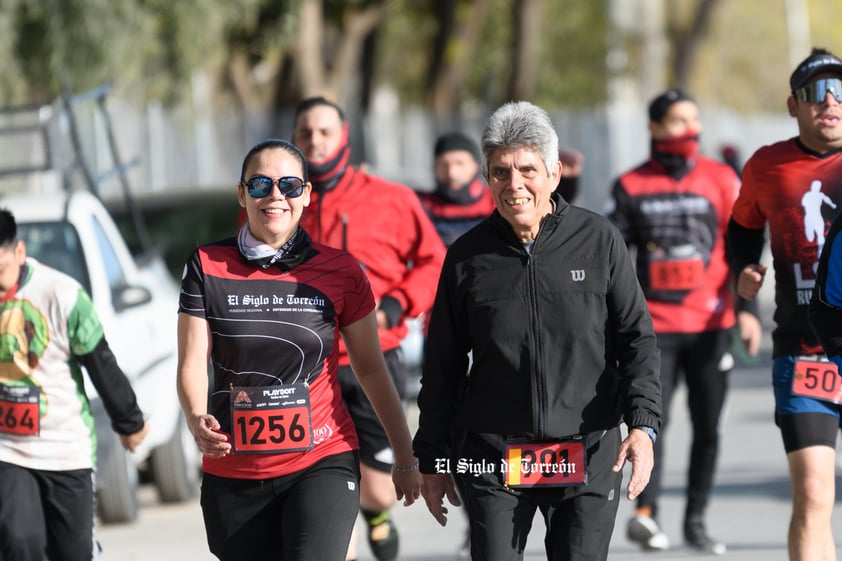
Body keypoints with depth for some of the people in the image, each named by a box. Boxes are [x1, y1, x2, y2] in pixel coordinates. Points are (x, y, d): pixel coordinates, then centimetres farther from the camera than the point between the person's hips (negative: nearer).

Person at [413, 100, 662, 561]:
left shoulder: (599, 241, 0)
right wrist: (431, 458, 9)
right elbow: (442, 364, 9)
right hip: (493, 457, 0)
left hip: (589, 456, 0)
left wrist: (642, 424, -9)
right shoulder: (468, 256, 2)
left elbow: (637, 338, 3)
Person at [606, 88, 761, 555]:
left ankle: (696, 520, 12)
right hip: (654, 325, -1)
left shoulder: (720, 179, 5)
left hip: (711, 324, 1)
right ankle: (646, 512, -21)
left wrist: (747, 308, -5)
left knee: (707, 427, 4)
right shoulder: (631, 187, 4)